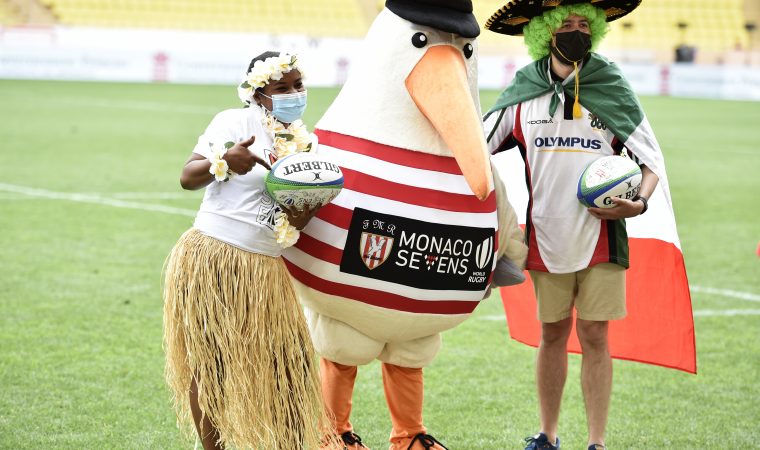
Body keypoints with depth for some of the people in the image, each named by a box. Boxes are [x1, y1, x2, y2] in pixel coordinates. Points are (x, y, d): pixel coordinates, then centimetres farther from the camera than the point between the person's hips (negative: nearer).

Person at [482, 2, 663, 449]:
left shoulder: (613, 89, 0)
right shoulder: (523, 94, 2)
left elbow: (651, 158, 3)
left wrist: (639, 203, -15)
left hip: (601, 236, -1)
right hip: (547, 238, 1)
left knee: (594, 336, -1)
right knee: (553, 334, 9)